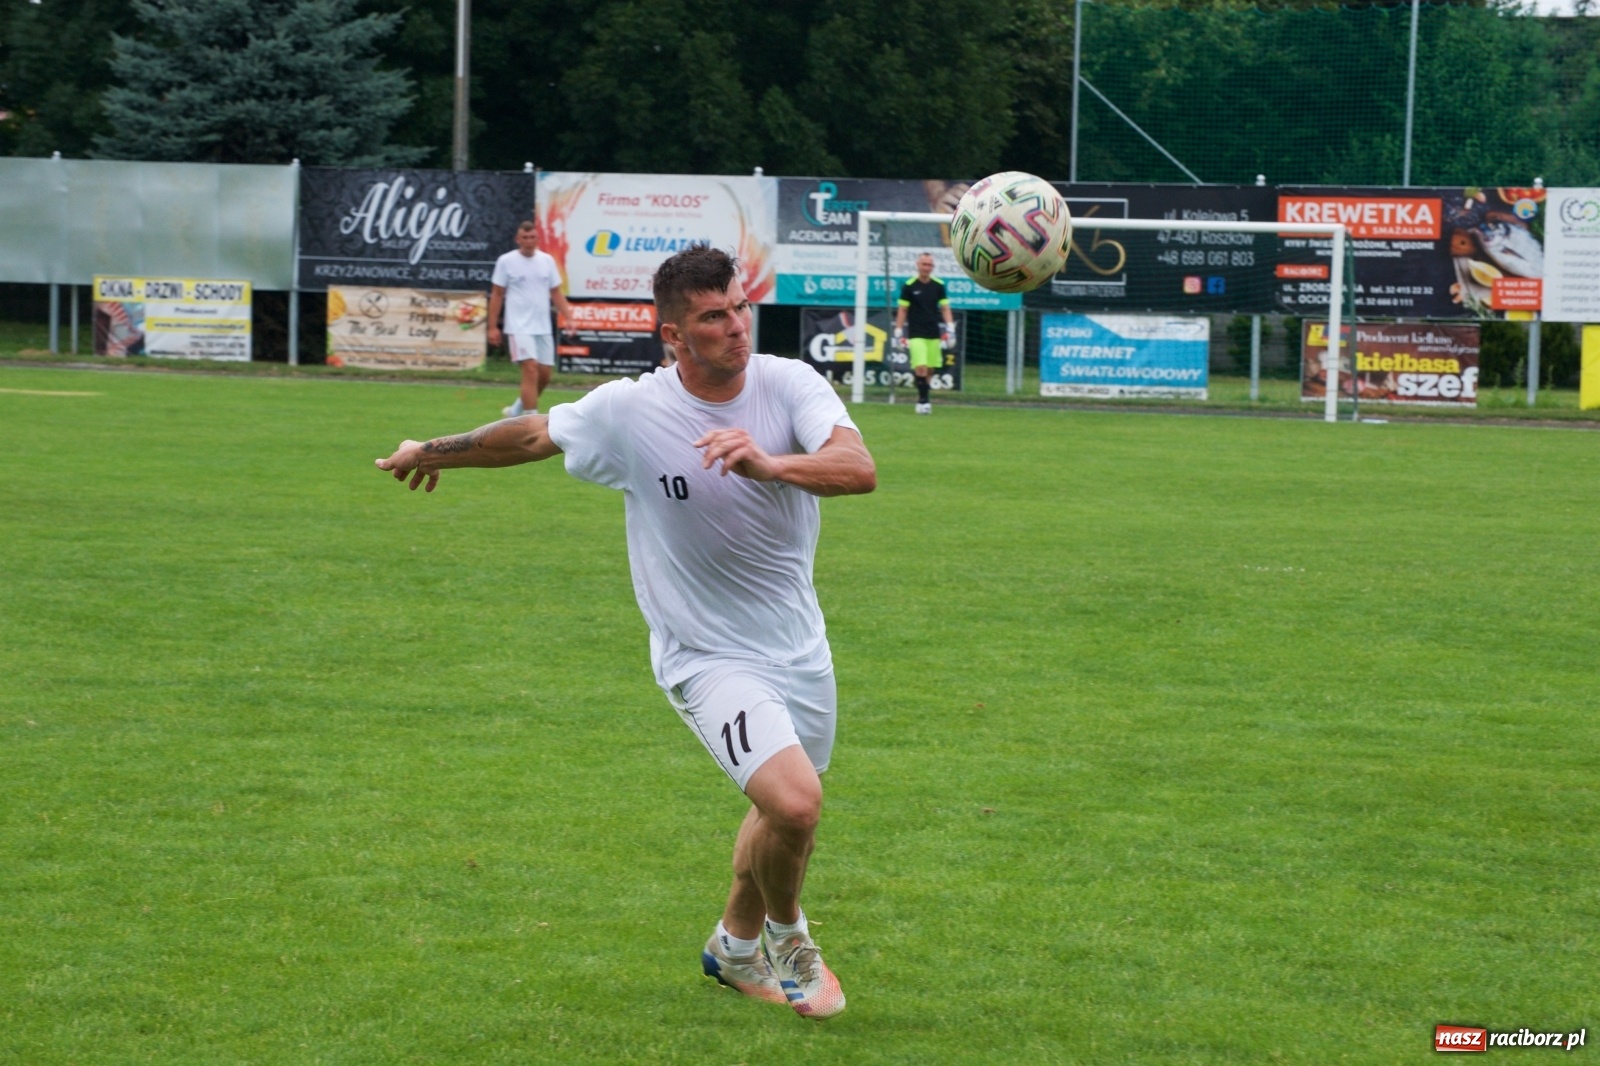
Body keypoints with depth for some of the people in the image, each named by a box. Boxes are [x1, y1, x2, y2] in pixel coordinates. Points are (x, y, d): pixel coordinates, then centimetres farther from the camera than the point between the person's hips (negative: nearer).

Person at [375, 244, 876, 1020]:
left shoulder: (789, 385, -12)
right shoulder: (627, 413, -16)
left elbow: (859, 469, -29)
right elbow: (532, 435, 3)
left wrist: (770, 464, -47)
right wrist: (432, 452, 18)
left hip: (799, 649, 5)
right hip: (710, 658, -4)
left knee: (785, 810, 20)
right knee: (794, 803, -23)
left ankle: (737, 945, 49)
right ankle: (785, 935, 9)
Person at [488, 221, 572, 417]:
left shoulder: (547, 260, 8)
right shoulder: (506, 261, -2)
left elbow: (556, 293, 12)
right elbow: (497, 295, 2)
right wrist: (493, 327, -2)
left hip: (543, 327, 5)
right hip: (519, 327, -5)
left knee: (544, 375, 6)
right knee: (531, 370, -17)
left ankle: (517, 410, 30)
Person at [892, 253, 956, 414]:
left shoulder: (938, 286, 6)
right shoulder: (909, 286, -2)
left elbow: (945, 309, 11)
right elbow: (902, 310, 2)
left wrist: (950, 329, 2)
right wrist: (898, 332, -1)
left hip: (934, 334, 3)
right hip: (916, 334, -3)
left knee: (930, 369, 5)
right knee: (921, 367, -16)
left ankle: (923, 399, 20)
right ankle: (923, 400, -12)